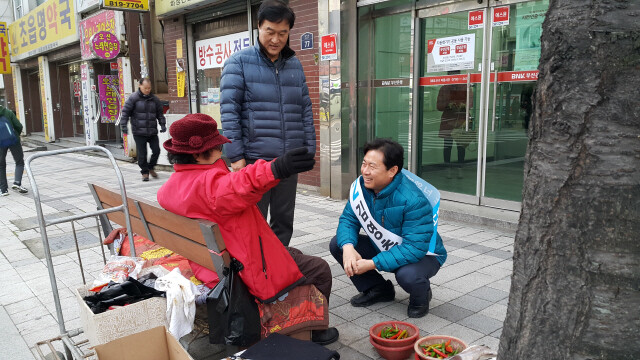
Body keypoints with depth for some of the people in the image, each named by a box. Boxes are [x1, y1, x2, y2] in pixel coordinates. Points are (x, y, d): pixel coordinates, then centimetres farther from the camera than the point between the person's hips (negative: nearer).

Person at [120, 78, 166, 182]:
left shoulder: (154, 99, 9)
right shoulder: (133, 98, -3)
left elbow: (160, 113, 16)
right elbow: (125, 112, -2)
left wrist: (163, 124, 4)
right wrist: (123, 125, -10)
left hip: (152, 132, 3)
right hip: (139, 132, -3)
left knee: (156, 150, 2)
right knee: (142, 154, 0)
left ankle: (151, 167, 26)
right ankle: (145, 172, 15)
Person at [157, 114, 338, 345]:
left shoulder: (172, 186, 3)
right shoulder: (206, 184, -28)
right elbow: (237, 190, -53)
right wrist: (274, 170, -70)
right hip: (252, 275, -10)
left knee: (294, 254, 31)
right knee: (320, 270, 8)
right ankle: (314, 332, 25)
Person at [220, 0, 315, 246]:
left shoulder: (295, 65, 12)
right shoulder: (239, 63, -2)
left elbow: (305, 110, 13)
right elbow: (229, 111, -7)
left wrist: (309, 149, 7)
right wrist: (235, 156, -13)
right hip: (254, 160, -4)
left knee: (284, 221, 14)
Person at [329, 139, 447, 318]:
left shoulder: (413, 200, -34)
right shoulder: (360, 186, -13)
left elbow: (415, 248, -35)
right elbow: (348, 219, -8)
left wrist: (372, 263, -37)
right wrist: (348, 247, -31)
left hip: (423, 254, -6)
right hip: (383, 248, 7)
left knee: (407, 275, -40)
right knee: (337, 244, -8)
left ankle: (421, 296, 2)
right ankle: (378, 290, 12)